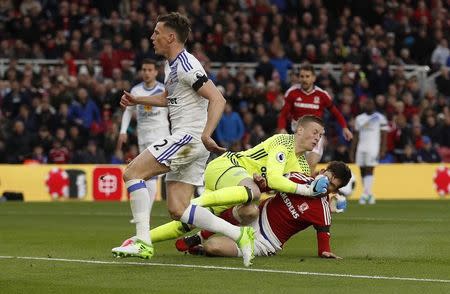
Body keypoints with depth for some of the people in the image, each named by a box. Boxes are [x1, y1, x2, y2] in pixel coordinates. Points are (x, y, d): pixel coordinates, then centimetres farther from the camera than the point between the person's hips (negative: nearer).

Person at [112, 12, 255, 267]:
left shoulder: (186, 65, -13)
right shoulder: (172, 65, 18)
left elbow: (218, 99, -21)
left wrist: (206, 135, -32)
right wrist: (137, 100, 28)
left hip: (189, 137, -10)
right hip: (184, 141, 10)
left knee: (133, 173, -11)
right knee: (178, 209, 2)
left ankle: (143, 242, -14)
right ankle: (239, 234, 1)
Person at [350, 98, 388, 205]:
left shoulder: (380, 118, 0)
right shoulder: (359, 119, 15)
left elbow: (383, 136, -2)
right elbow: (356, 136, 18)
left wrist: (382, 151, -10)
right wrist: (352, 151, 14)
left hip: (373, 148, -5)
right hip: (361, 148, 5)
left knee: (369, 170, -14)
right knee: (363, 171, 3)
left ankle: (366, 194, -19)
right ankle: (369, 195, 10)